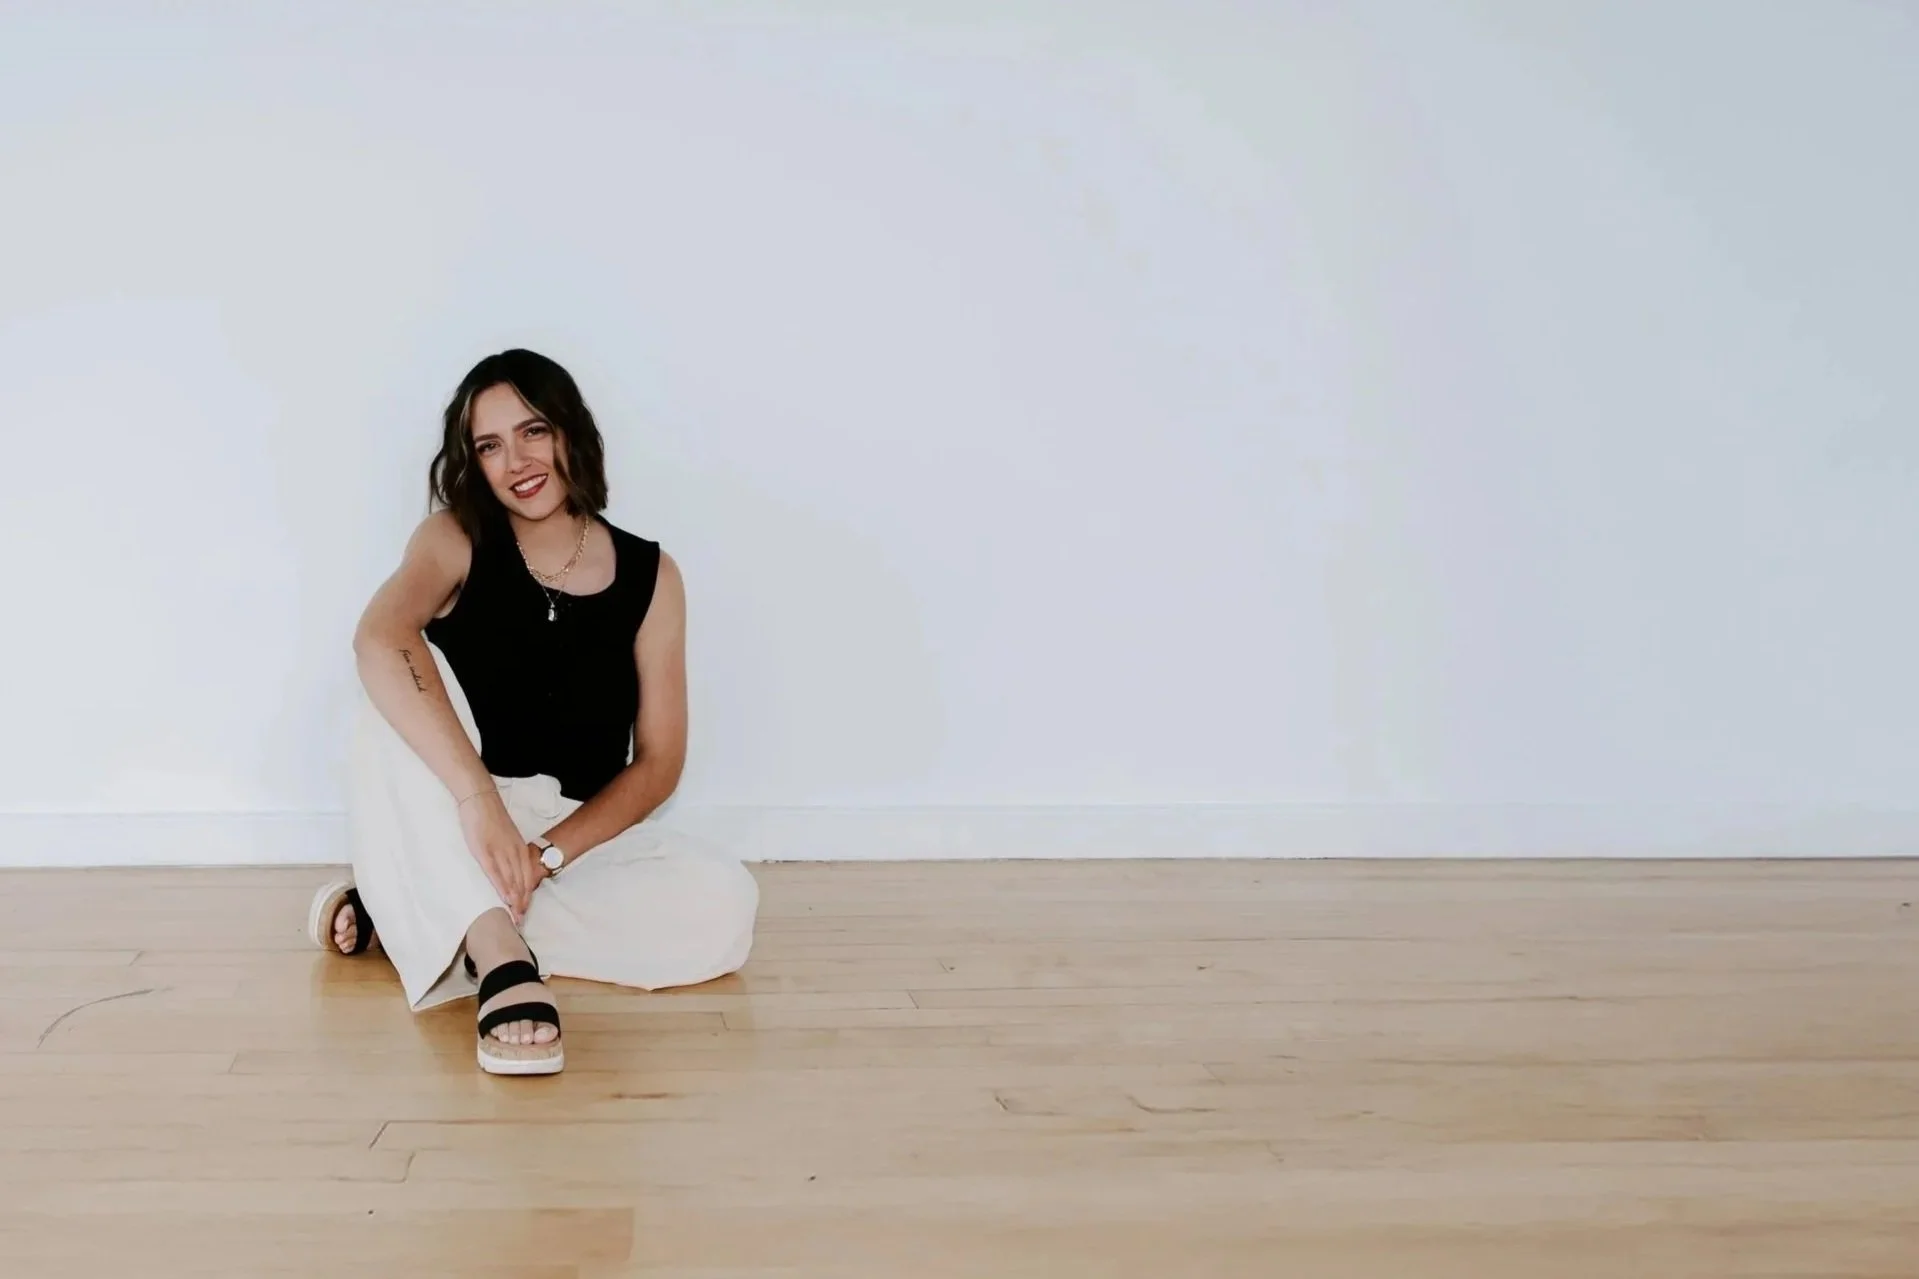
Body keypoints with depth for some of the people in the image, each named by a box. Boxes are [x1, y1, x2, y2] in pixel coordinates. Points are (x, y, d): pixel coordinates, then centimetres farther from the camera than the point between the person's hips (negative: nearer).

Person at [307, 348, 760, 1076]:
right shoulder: (455, 540, -6)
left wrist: (547, 853, -19)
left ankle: (411, 918, -20)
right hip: (451, 837, -2)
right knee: (407, 681, -30)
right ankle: (503, 959, -44)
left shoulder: (649, 577, -2)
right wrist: (478, 797, -43)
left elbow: (658, 762, -4)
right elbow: (379, 639, -29)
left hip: (582, 833, 2)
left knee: (724, 903, -28)